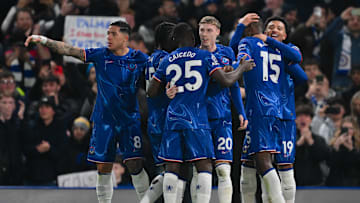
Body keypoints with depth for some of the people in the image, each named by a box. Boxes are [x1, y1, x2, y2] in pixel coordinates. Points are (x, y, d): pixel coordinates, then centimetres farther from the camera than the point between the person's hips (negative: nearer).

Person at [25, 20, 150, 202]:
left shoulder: (139, 59, -2)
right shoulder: (101, 55, 1)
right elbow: (69, 50, -3)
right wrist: (44, 40, -13)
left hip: (129, 120, -2)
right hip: (104, 119, 2)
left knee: (135, 165, -9)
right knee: (103, 169, 2)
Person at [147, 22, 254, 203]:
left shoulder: (167, 61, 11)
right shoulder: (205, 56, 2)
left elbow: (151, 92, 11)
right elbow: (226, 81, -6)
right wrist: (242, 68, 12)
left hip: (173, 118, 3)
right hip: (197, 120, -3)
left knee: (171, 168, 5)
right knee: (204, 166, -2)